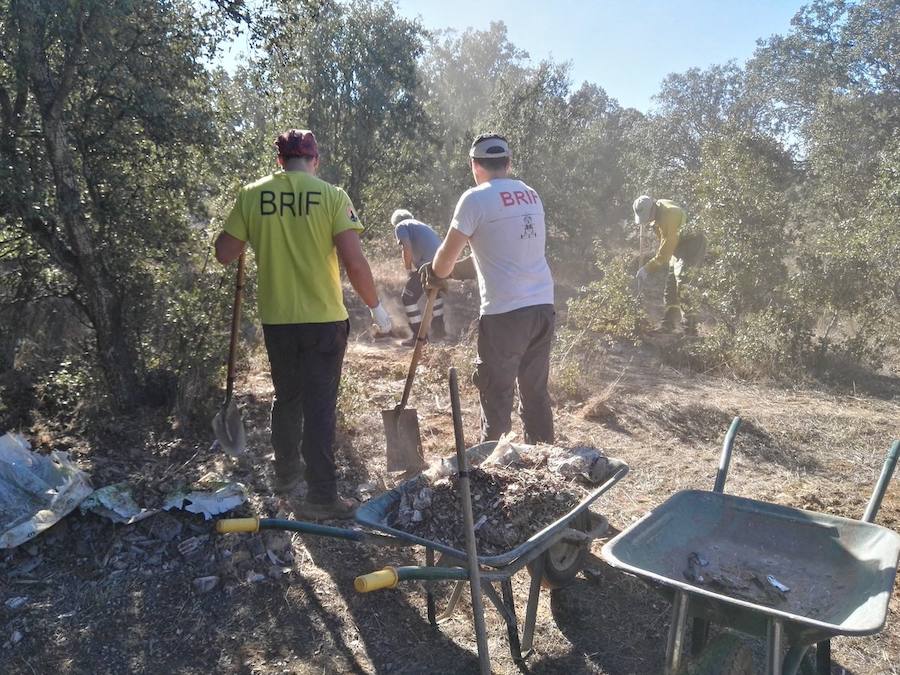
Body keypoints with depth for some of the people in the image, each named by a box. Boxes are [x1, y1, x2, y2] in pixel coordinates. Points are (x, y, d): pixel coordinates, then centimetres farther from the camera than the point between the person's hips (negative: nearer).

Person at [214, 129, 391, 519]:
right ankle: (321, 496, 7)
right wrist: (375, 307, -2)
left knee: (286, 398, 20)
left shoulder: (252, 195, -1)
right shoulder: (331, 196, -8)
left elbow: (224, 254, 1)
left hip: (277, 319, 3)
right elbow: (354, 261, -15)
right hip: (324, 319, -3)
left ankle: (286, 473, 36)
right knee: (319, 406, 3)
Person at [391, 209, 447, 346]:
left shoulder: (400, 226, 9)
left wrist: (408, 268, 5)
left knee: (409, 298, 5)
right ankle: (438, 328, 36)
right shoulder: (420, 224, 32)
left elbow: (407, 248, -10)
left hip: (427, 263, -7)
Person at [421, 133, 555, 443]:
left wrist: (436, 275, 21)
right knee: (536, 393, 16)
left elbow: (447, 255, -2)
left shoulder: (476, 198, -7)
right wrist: (451, 271, 23)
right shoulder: (531, 196, 13)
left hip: (505, 313, -6)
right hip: (543, 306, 7)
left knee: (497, 398, 5)